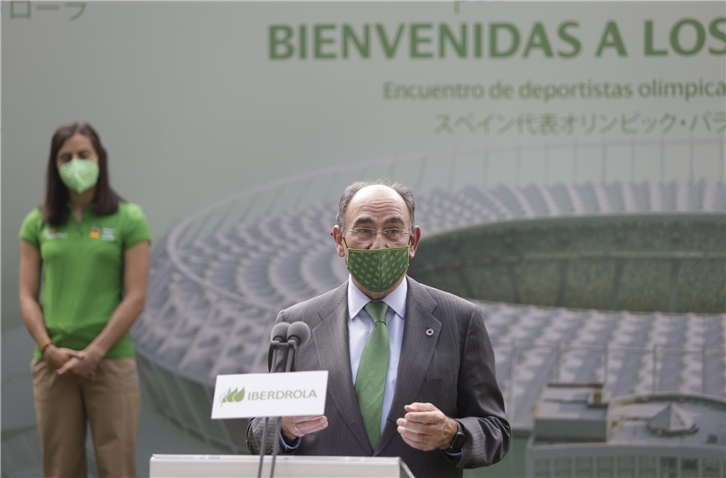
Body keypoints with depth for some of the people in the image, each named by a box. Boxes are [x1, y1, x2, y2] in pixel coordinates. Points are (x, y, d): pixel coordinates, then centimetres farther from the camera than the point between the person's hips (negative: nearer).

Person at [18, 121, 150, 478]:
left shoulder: (128, 220, 2)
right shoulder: (38, 223, 10)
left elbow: (135, 298, -3)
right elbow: (27, 296, 7)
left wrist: (94, 353, -11)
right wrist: (50, 349, -8)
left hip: (110, 361, -2)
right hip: (53, 364, 2)